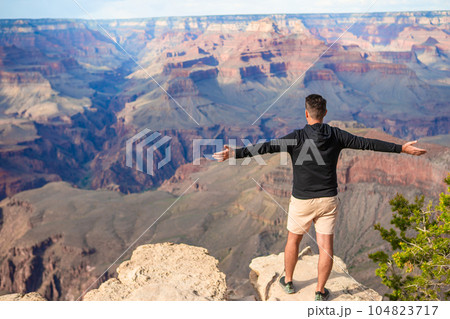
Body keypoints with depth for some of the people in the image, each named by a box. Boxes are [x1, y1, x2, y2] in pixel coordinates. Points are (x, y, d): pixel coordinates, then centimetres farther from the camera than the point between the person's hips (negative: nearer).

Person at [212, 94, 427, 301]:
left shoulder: (297, 137, -15)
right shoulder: (335, 135, -5)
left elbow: (266, 147, -25)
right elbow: (368, 143, -2)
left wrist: (235, 154, -28)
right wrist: (402, 148, 5)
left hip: (302, 200, -2)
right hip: (328, 200, 2)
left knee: (293, 239, 18)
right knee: (325, 245, 8)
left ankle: (288, 281, 33)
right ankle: (320, 291, 12)